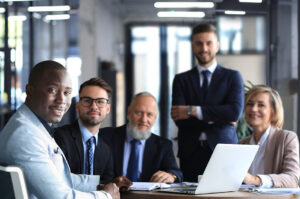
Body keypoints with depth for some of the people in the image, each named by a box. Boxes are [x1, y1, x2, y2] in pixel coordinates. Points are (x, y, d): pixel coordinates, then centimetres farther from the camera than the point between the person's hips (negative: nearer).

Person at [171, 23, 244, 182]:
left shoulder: (232, 77, 10)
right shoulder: (181, 80, 13)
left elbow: (235, 112, -6)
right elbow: (179, 119, 0)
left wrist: (193, 111, -8)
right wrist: (216, 118, -8)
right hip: (191, 153, 1)